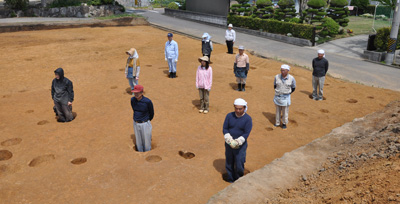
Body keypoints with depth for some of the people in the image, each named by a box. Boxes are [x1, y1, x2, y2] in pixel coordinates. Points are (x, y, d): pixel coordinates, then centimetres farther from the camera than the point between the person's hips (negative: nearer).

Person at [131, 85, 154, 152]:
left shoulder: (148, 101, -24)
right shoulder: (132, 100, -11)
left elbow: (151, 113, -6)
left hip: (145, 124, -4)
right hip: (135, 123, 4)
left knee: (146, 140, 15)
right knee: (138, 140, 21)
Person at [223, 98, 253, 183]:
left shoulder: (248, 119, -10)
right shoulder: (229, 116, -2)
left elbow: (246, 134, -14)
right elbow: (225, 129, -4)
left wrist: (238, 142, -27)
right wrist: (230, 141, -18)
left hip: (241, 145, -3)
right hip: (229, 144, 3)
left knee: (239, 164, 2)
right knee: (229, 163, 14)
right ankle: (231, 179, 35)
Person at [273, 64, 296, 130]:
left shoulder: (291, 78, -11)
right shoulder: (277, 77, -8)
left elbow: (293, 88, 3)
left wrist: (288, 93, 5)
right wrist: (278, 91, 8)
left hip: (285, 97, -2)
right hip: (277, 97, 2)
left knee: (285, 111, 7)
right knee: (278, 111, 13)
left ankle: (284, 123, 25)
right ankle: (277, 123, 27)